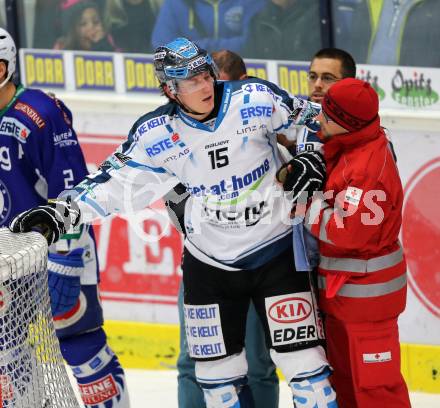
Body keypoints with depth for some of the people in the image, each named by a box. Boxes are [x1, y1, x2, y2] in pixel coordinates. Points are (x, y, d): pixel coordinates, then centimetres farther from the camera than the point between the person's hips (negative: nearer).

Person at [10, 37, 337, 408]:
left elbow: (311, 118, 2)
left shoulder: (256, 100, -13)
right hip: (209, 262, 2)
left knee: (301, 359, -7)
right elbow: (117, 181, -2)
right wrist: (62, 213, -11)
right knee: (217, 368, 8)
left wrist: (309, 160, -11)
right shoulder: (156, 134, -9)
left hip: (275, 250, -2)